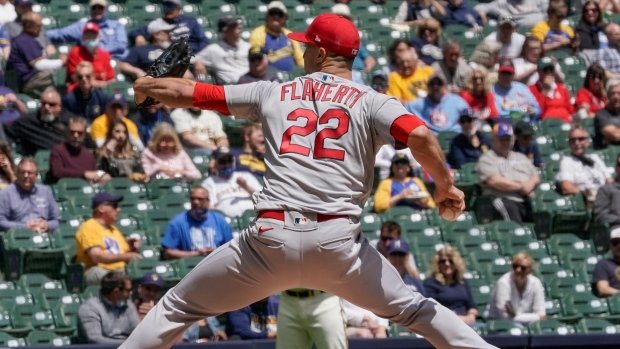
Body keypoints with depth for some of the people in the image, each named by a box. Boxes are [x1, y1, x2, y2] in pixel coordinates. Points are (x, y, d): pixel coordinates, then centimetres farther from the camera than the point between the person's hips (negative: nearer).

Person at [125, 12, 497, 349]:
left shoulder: (274, 93, 16)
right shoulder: (371, 102, 9)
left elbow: (185, 92, 23)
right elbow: (419, 135, -11)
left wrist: (146, 85, 42)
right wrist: (445, 185, 4)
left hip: (271, 237, 0)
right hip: (337, 240, 0)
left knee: (178, 307, 13)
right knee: (412, 308, 19)